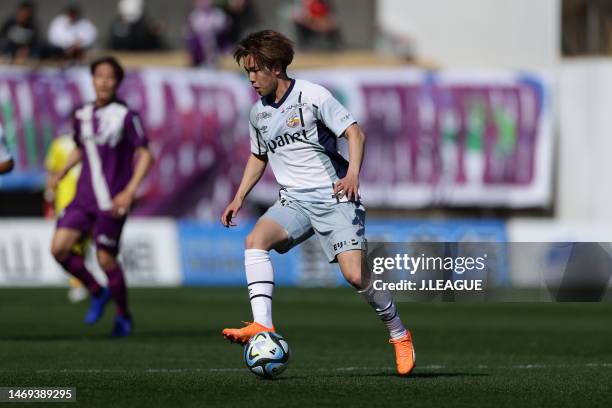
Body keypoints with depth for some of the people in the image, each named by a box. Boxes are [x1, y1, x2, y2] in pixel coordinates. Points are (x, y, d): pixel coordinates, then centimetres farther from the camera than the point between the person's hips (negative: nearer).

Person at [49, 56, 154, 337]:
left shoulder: (126, 116, -10)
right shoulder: (82, 115, 8)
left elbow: (145, 155, -9)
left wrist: (130, 192, -19)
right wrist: (61, 174, 9)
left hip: (112, 202, -5)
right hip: (84, 197, 5)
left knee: (105, 259, -3)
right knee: (59, 248, -9)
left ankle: (124, 316, 20)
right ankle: (97, 293, 14)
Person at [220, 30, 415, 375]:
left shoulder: (313, 96, -7)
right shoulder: (258, 113, 11)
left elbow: (355, 133, -8)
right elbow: (259, 156, 27)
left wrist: (353, 173, -24)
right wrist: (240, 198, 17)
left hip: (334, 197, -5)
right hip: (294, 201, 5)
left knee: (355, 275, -16)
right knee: (256, 239, -25)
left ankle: (400, 335, 7)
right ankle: (263, 327, -34)